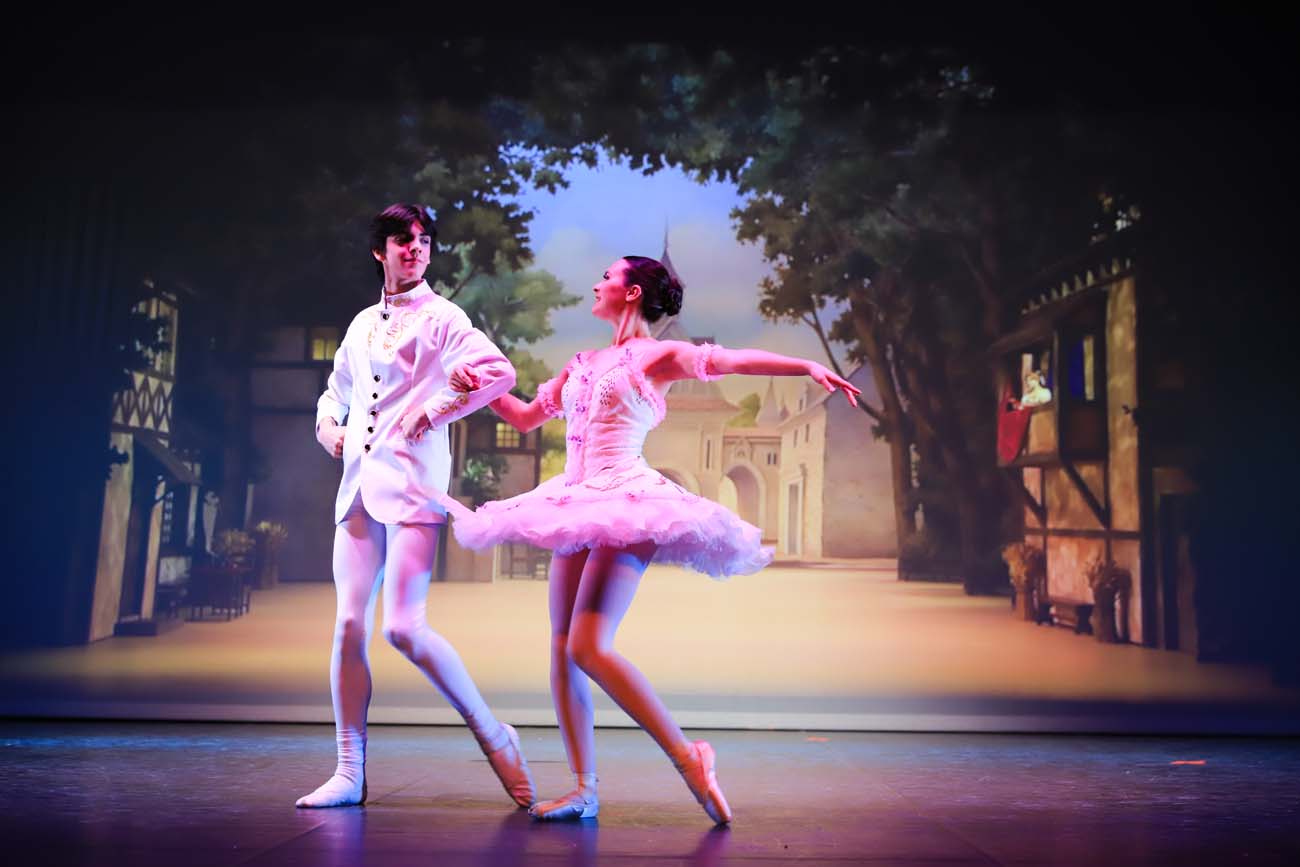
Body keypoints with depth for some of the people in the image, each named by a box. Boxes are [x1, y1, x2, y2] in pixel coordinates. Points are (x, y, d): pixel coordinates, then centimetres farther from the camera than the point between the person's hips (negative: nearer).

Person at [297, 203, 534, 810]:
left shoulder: (440, 317, 2)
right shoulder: (362, 324, 20)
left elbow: (499, 371, -15)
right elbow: (337, 391, 35)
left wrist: (432, 414, -15)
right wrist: (327, 426, 14)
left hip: (412, 483, -6)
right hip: (359, 482, 6)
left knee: (402, 627, -14)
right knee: (349, 625, 0)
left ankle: (493, 736, 3)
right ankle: (349, 774, 9)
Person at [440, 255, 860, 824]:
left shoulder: (656, 355, 1)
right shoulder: (583, 364, 22)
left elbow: (734, 360, -14)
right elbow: (526, 418, 30)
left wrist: (807, 366, -27)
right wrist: (481, 387, 15)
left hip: (626, 501, -8)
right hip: (577, 504, 8)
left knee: (588, 647, -18)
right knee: (561, 649, 3)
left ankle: (689, 759, -9)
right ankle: (584, 790, 10)